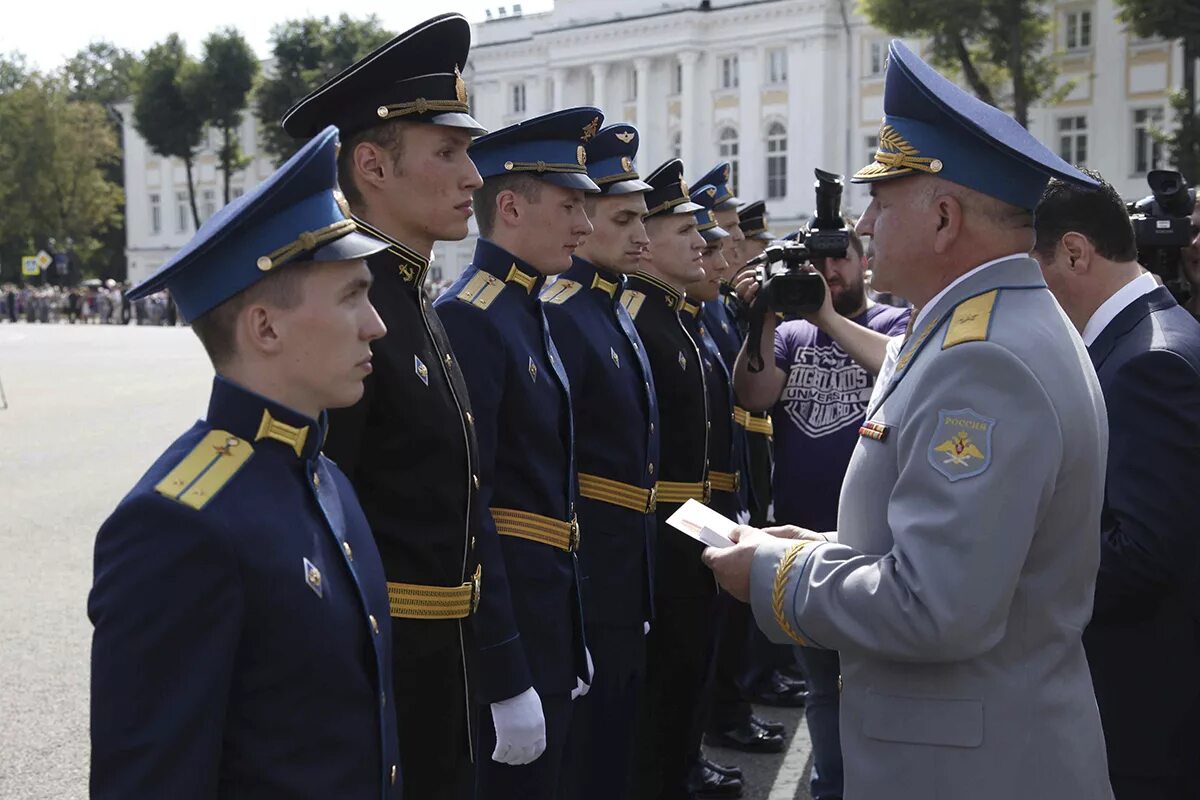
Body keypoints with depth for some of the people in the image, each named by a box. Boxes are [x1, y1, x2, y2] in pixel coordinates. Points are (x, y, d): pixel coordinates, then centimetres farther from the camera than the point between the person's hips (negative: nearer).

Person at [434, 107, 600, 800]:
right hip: (503, 627, -9)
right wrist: (506, 680, -23)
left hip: (550, 619, 9)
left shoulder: (532, 315, 12)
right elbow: (464, 511, -23)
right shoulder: (468, 319, -18)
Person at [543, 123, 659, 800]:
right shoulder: (560, 317, -17)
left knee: (618, 725, 19)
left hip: (628, 569, 9)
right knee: (585, 745, 1)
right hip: (587, 573, -9)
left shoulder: (618, 314, 13)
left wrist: (639, 566, 20)